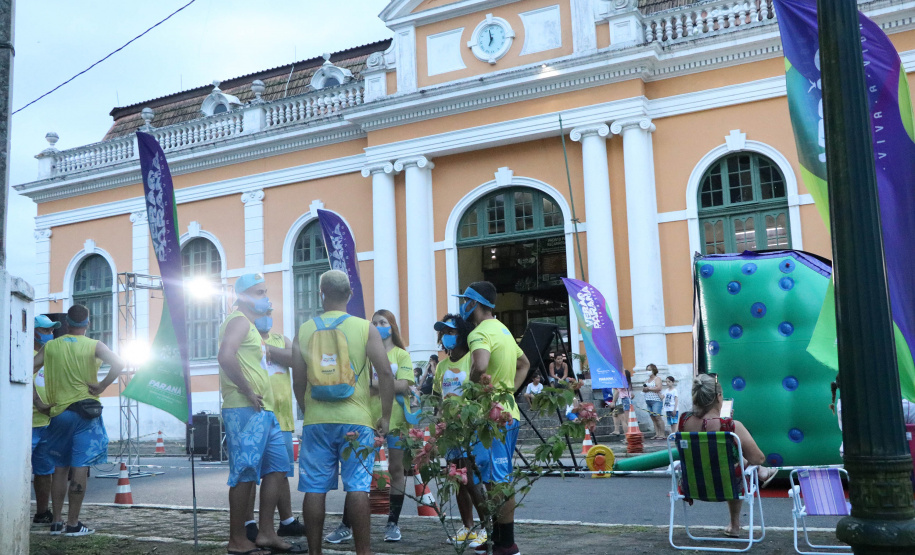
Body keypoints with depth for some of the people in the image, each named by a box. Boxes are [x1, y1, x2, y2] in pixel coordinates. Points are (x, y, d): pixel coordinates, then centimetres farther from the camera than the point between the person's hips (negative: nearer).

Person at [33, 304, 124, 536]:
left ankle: (56, 522, 14)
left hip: (58, 413, 3)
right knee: (80, 468, -1)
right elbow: (118, 364, -19)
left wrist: (37, 402, 2)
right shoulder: (94, 346, -3)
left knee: (60, 468, 12)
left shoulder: (50, 346, 5)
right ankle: (73, 524, 0)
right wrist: (101, 386, -11)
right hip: (85, 411, -3)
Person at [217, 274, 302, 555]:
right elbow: (226, 356, -26)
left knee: (278, 467, 11)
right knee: (245, 473, -5)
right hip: (245, 410, -11)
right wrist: (248, 392, -22)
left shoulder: (250, 325, 23)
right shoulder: (239, 321, -9)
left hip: (263, 410, 11)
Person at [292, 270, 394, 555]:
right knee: (358, 487, 1)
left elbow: (297, 382, 7)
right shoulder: (365, 328, -1)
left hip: (316, 421, 2)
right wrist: (385, 417, 3)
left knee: (314, 488, 7)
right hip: (356, 420, -2)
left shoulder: (304, 331, 4)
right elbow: (386, 375, -6)